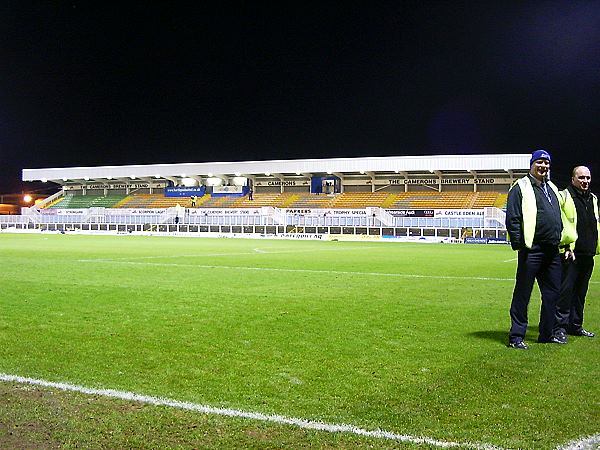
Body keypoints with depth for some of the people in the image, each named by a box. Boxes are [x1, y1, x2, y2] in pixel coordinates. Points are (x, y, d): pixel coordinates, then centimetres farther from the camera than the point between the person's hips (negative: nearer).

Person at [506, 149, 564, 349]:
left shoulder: (552, 188, 20)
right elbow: (512, 219, -9)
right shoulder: (521, 187, -3)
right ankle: (516, 336, 1)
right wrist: (518, 244, -15)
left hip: (552, 251, 8)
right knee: (522, 294, -4)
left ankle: (547, 334, 23)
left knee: (552, 293, 12)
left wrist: (560, 241, 18)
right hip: (532, 250, -8)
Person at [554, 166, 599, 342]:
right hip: (569, 254, -7)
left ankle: (575, 325, 21)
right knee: (565, 290, -7)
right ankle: (559, 327, -2)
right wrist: (565, 246, -17)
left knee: (580, 291, 12)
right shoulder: (564, 196, -4)